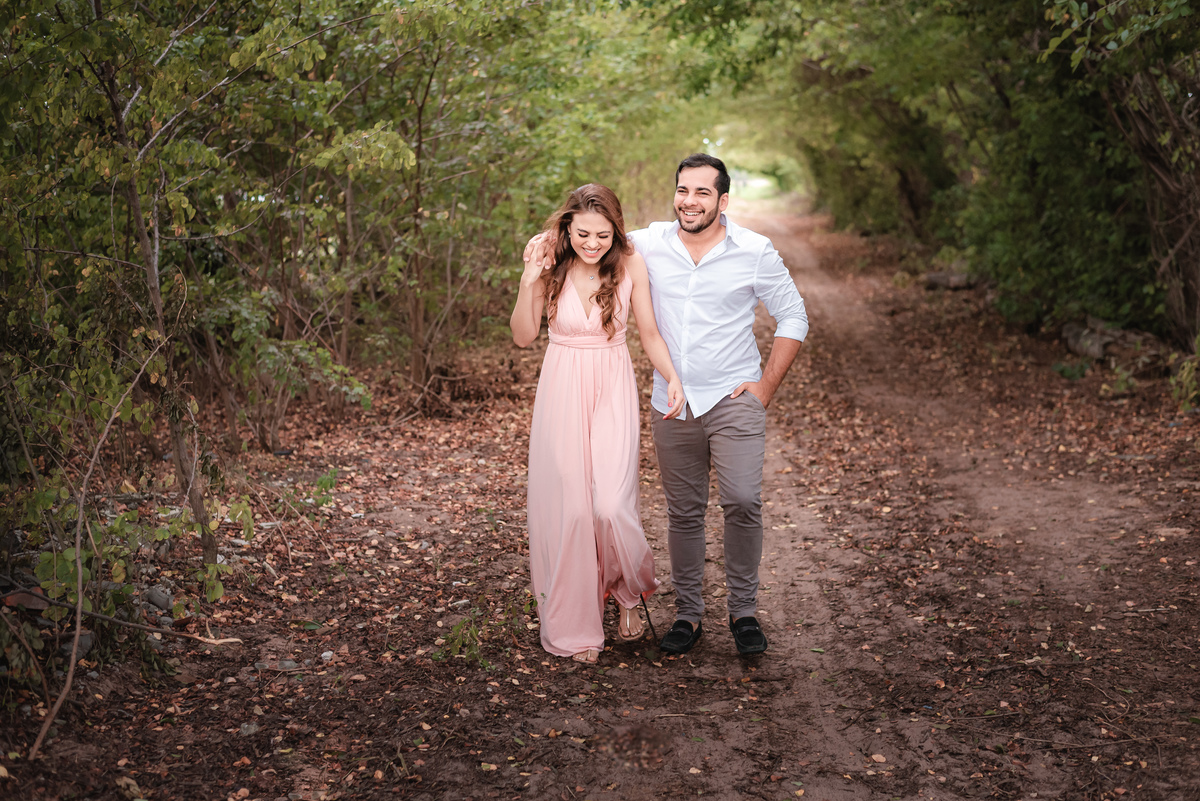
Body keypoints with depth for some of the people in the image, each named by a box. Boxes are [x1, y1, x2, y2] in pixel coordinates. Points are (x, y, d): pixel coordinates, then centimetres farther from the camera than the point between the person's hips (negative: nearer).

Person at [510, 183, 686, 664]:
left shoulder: (630, 266, -6)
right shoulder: (552, 268, -6)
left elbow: (649, 334, 3)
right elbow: (523, 337, -1)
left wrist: (672, 377, -13)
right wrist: (528, 282, -15)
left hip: (613, 393, -1)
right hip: (562, 392, 1)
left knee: (611, 506, -12)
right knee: (567, 507, 2)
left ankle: (628, 593, 20)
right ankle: (575, 626, 18)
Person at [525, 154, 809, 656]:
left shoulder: (755, 252, -3)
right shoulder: (650, 244, 3)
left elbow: (793, 318, 5)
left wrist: (766, 387, -2)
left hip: (734, 400, -3)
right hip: (671, 404, 3)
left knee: (742, 501, -17)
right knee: (683, 513, 8)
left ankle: (743, 609, -1)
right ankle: (688, 614, 21)